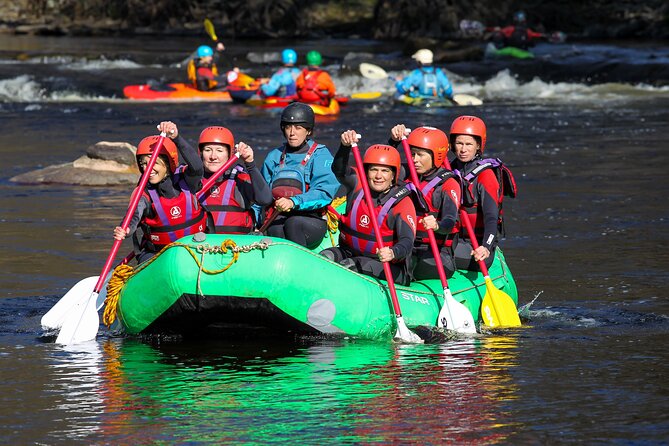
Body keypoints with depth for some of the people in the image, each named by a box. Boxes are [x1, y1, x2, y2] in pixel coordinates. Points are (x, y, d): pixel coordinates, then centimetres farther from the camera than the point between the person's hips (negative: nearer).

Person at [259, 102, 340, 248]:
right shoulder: (274, 157, 19)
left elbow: (324, 193, -13)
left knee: (292, 223, -35)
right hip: (278, 218, 3)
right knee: (275, 229, -32)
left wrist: (293, 202, -29)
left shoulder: (321, 155, 3)